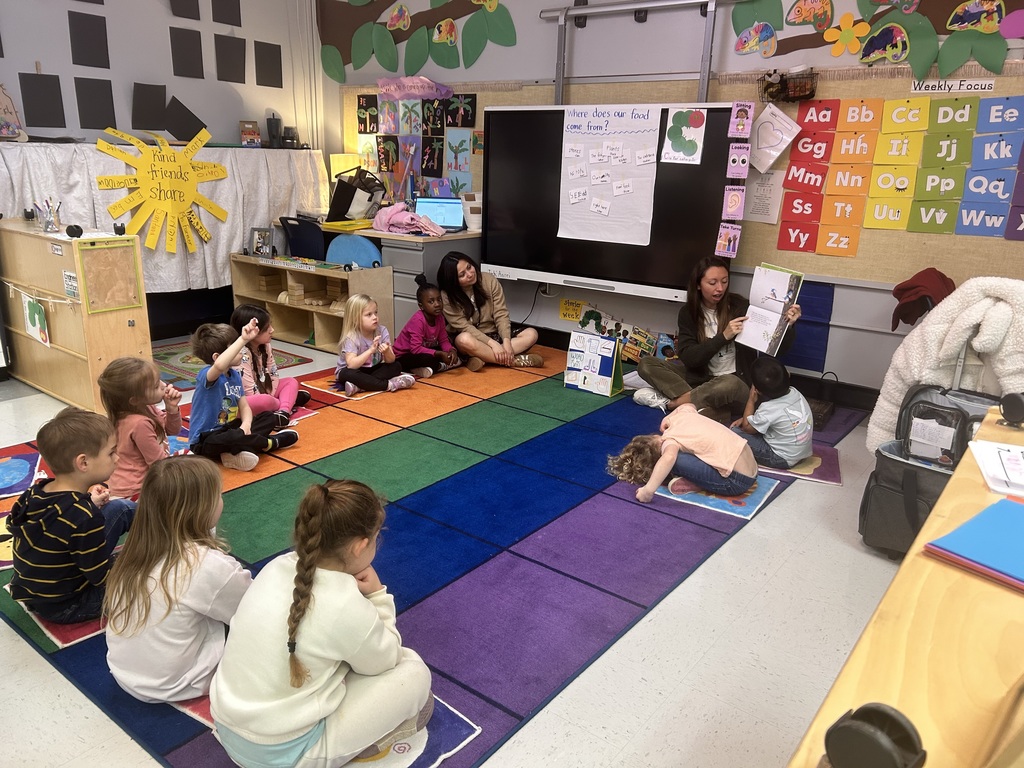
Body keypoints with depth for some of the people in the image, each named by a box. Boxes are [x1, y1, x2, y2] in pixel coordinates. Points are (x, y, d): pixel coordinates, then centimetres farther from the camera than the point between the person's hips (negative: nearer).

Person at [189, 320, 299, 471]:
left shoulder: (235, 375, 5)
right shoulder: (206, 375, -22)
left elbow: (244, 406, 3)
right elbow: (219, 366, -48)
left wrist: (246, 423, -20)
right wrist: (243, 340, -50)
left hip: (226, 430, 9)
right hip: (205, 441, -9)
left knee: (269, 418, 6)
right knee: (235, 437, -39)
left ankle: (235, 452, -18)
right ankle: (270, 443, -8)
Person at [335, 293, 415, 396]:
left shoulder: (382, 331, -10)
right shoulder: (351, 338, -21)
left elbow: (390, 361, -13)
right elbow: (351, 365, -33)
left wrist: (387, 352, -37)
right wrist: (370, 350, -40)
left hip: (372, 369, 5)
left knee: (396, 366, -16)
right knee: (349, 374, -37)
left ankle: (359, 386, -31)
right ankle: (389, 385, -33)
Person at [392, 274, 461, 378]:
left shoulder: (439, 317, -6)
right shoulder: (418, 320, -27)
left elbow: (444, 341, -3)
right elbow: (416, 349, -31)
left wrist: (451, 350, -26)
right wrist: (440, 354, -33)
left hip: (423, 351, 8)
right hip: (403, 357, -8)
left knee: (453, 354, -8)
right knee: (429, 359, -37)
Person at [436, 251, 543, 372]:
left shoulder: (489, 280, -6)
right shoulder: (447, 296, -14)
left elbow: (501, 314, -8)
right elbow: (464, 327, -18)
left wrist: (506, 341, -23)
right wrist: (492, 343, -28)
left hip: (495, 335, 4)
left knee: (531, 334, -19)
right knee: (464, 339, -39)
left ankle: (481, 357, -33)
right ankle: (516, 360, -32)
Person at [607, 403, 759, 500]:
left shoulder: (670, 440, -15)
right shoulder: (680, 416, 5)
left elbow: (668, 458, -39)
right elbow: (689, 405, 30)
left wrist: (648, 490, -38)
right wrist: (670, 416, 22)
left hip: (736, 483, -9)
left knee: (676, 459, -21)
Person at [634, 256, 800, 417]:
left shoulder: (741, 306, -8)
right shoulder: (688, 312, 0)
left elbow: (776, 349, -8)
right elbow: (688, 358, -12)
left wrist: (787, 325, -29)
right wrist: (724, 336, -23)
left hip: (737, 384, -3)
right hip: (702, 378, 3)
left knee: (729, 384, -40)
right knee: (646, 364, -13)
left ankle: (670, 402, -19)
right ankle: (705, 407, -26)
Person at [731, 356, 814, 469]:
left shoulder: (768, 409, -29)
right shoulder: (794, 392, -8)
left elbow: (746, 427, -9)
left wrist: (751, 399, -6)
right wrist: (746, 418, 6)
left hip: (783, 460, -8)